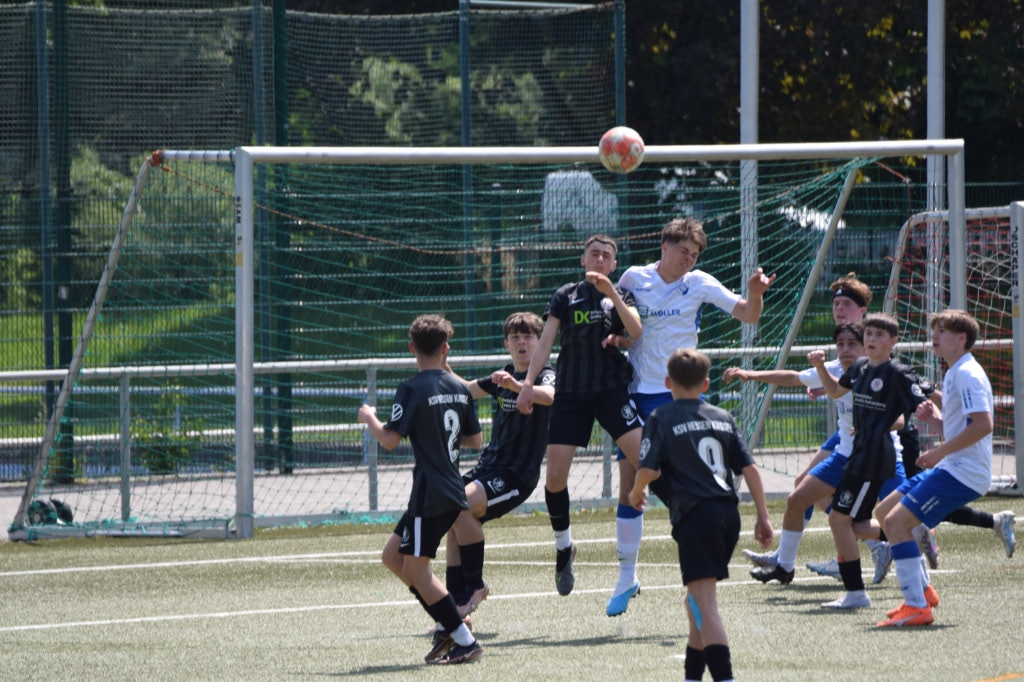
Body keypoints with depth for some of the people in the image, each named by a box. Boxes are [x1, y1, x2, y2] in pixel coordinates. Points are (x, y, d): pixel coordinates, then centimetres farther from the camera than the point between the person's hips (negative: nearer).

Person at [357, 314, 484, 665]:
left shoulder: (412, 389, -13)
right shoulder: (459, 388, 9)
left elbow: (390, 440, -18)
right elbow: (475, 440, 16)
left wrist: (369, 418, 1)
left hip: (430, 496, -8)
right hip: (453, 492, 8)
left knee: (415, 569, -3)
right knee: (392, 556, 17)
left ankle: (465, 643, -6)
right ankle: (449, 626, 13)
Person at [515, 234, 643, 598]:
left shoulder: (620, 295, 8)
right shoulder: (566, 296, 11)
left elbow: (636, 331, -10)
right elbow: (546, 340, 5)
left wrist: (611, 293, -20)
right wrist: (528, 383, -6)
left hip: (611, 389, -1)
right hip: (570, 391, 1)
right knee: (555, 476, -4)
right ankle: (563, 547, 16)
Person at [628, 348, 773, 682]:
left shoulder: (662, 418, 1)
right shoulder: (723, 418, 16)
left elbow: (648, 469, -9)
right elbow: (750, 469, 10)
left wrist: (636, 494, 12)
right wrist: (763, 517, 11)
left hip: (696, 515, -6)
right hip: (729, 513, 6)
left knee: (705, 602, -12)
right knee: (698, 597, 22)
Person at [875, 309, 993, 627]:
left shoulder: (967, 374, -15)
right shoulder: (954, 375, 18)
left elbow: (982, 424, -26)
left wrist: (940, 452, -22)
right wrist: (934, 419, 5)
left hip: (963, 473, -11)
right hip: (950, 469, 11)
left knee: (897, 521, -17)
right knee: (886, 510, 17)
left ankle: (917, 607, -16)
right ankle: (923, 591, 21)